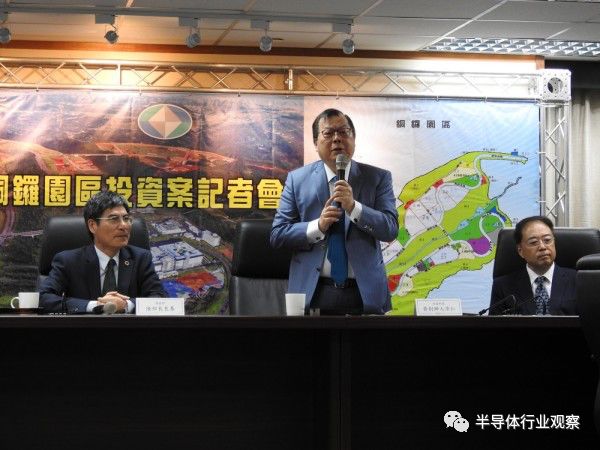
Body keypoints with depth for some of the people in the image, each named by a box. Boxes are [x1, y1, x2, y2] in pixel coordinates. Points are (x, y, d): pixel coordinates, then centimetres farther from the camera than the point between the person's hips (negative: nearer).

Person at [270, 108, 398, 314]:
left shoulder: (378, 178, 3)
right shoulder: (297, 179, 3)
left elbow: (391, 229, -6)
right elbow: (277, 234, 0)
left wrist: (354, 207, -22)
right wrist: (317, 226, -16)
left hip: (365, 293, 1)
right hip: (312, 292, 0)